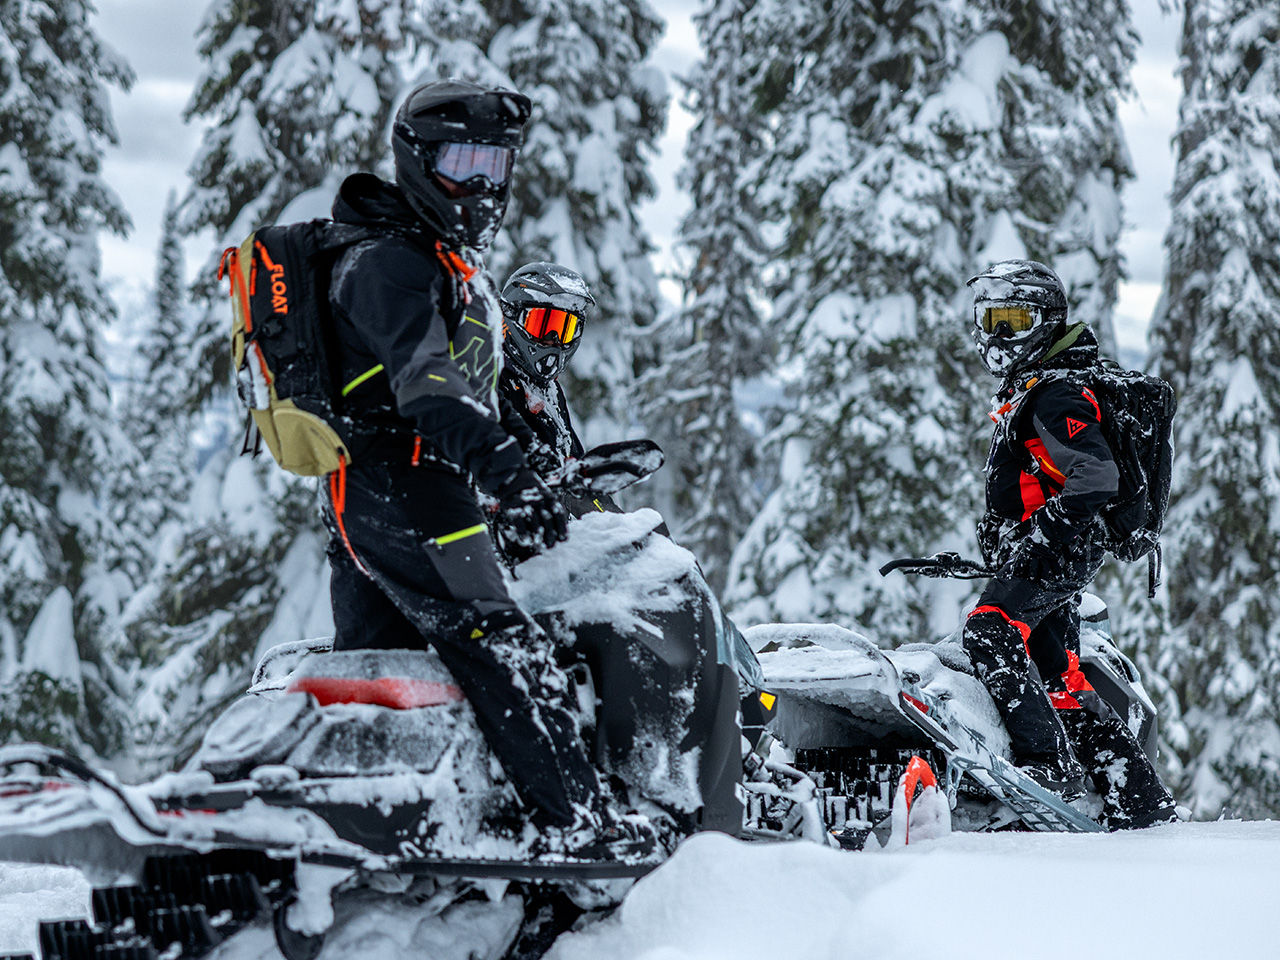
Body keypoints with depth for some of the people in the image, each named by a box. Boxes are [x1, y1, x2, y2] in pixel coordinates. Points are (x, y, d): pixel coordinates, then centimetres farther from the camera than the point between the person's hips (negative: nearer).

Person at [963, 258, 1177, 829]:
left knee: (989, 635, -28)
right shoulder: (1023, 392, 21)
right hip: (1040, 558, 10)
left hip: (1054, 557, -10)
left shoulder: (1055, 396, -12)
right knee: (1060, 683, 8)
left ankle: (1048, 763, -32)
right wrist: (996, 543, 27)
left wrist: (1035, 537, -23)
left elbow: (1097, 478, -23)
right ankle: (1141, 802, 10)